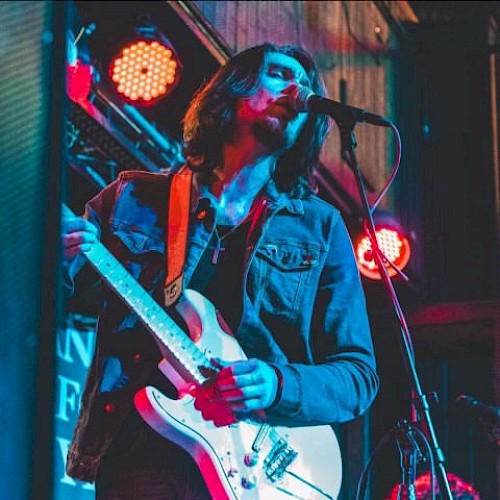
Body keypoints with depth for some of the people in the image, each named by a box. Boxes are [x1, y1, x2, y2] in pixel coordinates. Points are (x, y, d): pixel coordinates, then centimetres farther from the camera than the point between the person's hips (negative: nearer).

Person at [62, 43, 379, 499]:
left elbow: (359, 374, 11)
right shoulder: (134, 198, 12)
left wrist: (278, 385, -8)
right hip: (142, 456, -1)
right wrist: (62, 266, -6)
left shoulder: (319, 227, 13)